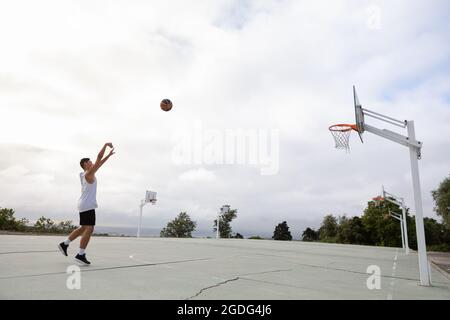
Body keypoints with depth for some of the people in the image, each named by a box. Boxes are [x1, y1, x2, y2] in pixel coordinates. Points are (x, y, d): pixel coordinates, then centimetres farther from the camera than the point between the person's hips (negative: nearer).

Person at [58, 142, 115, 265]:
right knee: (89, 229, -9)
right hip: (88, 205, -10)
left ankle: (64, 244, 24)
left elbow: (99, 163, 27)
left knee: (83, 228, 19)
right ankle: (81, 255, -7)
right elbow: (99, 157, -14)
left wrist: (109, 155, 29)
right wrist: (106, 145, -7)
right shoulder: (89, 173, -9)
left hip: (84, 204, 10)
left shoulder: (88, 173, 16)